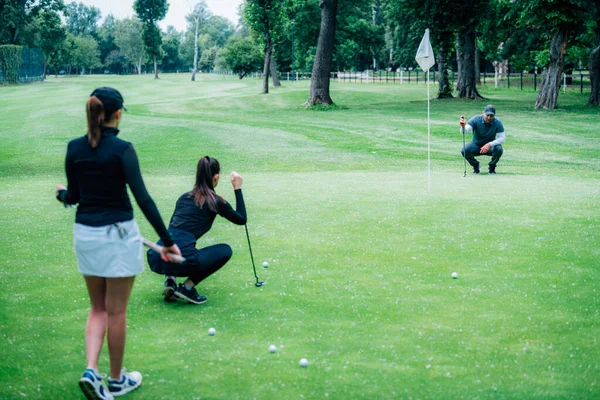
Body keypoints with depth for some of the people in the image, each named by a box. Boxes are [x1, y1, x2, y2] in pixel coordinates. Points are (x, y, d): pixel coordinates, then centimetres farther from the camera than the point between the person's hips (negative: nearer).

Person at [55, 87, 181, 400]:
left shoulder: (74, 148, 0)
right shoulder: (122, 149, -15)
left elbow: (74, 196, 8)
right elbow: (142, 198, -19)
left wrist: (61, 194, 32)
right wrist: (167, 240, -16)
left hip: (85, 233, 5)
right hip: (118, 234, -5)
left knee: (98, 308, 17)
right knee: (116, 311, 8)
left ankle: (91, 371, -1)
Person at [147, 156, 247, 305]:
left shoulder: (184, 196, 21)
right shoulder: (216, 201, 5)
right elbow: (241, 219, 20)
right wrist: (237, 188, 24)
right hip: (181, 259, -6)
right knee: (225, 250, 19)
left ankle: (170, 279, 14)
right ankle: (187, 287, 6)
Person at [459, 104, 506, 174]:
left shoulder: (497, 123, -15)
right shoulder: (476, 120, -18)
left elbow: (502, 138, -19)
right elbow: (464, 131, -31)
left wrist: (489, 144, -34)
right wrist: (463, 126, -56)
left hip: (490, 147, 0)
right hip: (476, 145, 0)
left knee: (499, 149, -33)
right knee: (464, 150, -29)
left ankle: (492, 166, 0)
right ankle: (475, 165, 2)